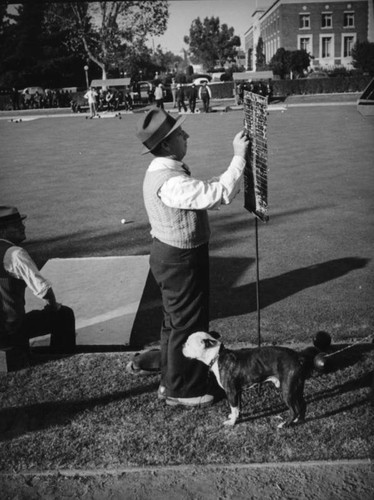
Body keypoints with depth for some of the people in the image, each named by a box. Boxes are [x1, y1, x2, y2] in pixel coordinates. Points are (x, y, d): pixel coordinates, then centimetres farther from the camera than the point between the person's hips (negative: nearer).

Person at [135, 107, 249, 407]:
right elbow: (221, 194, -32)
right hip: (180, 261, -10)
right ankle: (180, 390, 24)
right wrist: (239, 157, -25)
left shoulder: (164, 170, 5)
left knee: (177, 321, 23)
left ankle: (172, 379, 40)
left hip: (171, 255, 10)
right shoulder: (170, 182, -29)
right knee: (188, 325, 6)